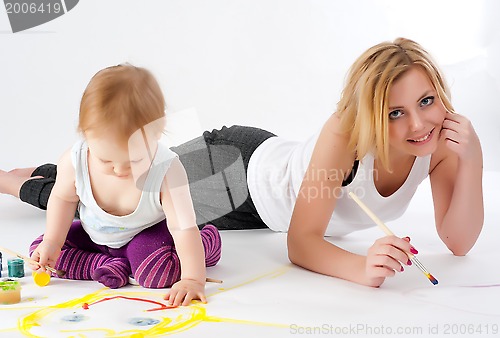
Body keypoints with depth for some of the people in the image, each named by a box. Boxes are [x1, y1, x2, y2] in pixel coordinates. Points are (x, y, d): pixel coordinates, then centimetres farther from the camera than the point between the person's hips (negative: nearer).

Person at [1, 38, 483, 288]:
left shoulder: (443, 140, -24)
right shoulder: (344, 134, -40)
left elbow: (458, 241, -23)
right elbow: (300, 243, -37)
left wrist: (471, 160, -38)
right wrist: (362, 267, -56)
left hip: (272, 175, 6)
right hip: (239, 170, -6)